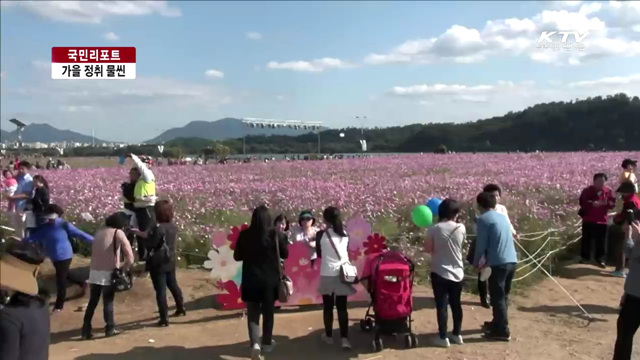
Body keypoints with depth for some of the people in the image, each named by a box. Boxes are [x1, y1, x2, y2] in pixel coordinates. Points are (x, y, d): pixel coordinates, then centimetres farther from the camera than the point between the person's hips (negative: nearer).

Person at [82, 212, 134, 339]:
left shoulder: (99, 232, 14)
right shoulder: (118, 233, -5)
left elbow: (95, 251, 11)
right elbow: (130, 256, -13)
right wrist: (124, 266, 3)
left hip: (95, 271, 5)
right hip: (108, 273, -5)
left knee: (92, 302, 12)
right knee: (108, 302, 7)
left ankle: (86, 331, 14)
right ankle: (110, 329, 16)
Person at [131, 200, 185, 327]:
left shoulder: (158, 228, -22)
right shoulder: (174, 227, 2)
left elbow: (150, 245, -20)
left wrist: (144, 236, 0)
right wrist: (141, 234, 13)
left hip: (158, 264, -7)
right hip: (170, 262, 7)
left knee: (160, 290, 0)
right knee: (173, 285, 23)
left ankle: (164, 318, 4)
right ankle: (181, 309, 37)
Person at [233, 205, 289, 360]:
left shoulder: (244, 234, -7)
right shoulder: (275, 234, -11)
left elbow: (237, 257, 2)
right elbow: (285, 254, 0)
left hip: (251, 280, 0)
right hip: (270, 280, 0)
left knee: (253, 313, 9)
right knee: (268, 312, 16)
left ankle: (255, 343, -9)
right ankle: (266, 344, 28)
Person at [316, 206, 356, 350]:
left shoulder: (321, 234, -6)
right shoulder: (345, 234, 3)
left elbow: (319, 254, 6)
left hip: (327, 274, -2)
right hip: (342, 273, 2)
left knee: (328, 307, 11)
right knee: (342, 307, 5)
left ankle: (329, 336, 22)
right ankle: (345, 338, -1)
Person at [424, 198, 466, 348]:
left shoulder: (434, 229, -13)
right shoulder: (461, 228, -5)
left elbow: (428, 249, -5)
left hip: (440, 272, -3)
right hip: (457, 273, 3)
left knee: (441, 305, 4)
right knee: (456, 304, 16)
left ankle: (443, 337, 9)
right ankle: (457, 334, 27)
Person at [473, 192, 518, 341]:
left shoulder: (483, 219, -7)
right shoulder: (502, 217, 16)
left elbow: (481, 244, -8)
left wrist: (476, 262, 8)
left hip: (498, 263, -8)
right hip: (512, 260, 8)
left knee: (497, 297, 2)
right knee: (503, 295, 20)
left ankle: (502, 331, 7)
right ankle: (498, 323, 33)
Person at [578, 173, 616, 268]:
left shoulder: (608, 191, 1)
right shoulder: (587, 190, -5)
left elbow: (613, 204, 0)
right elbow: (582, 202, -12)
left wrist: (606, 203, -22)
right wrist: (593, 203, -27)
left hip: (602, 220, 1)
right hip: (588, 219, -1)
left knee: (601, 241, 5)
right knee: (586, 239, 7)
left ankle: (600, 259, 17)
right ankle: (585, 257, 20)